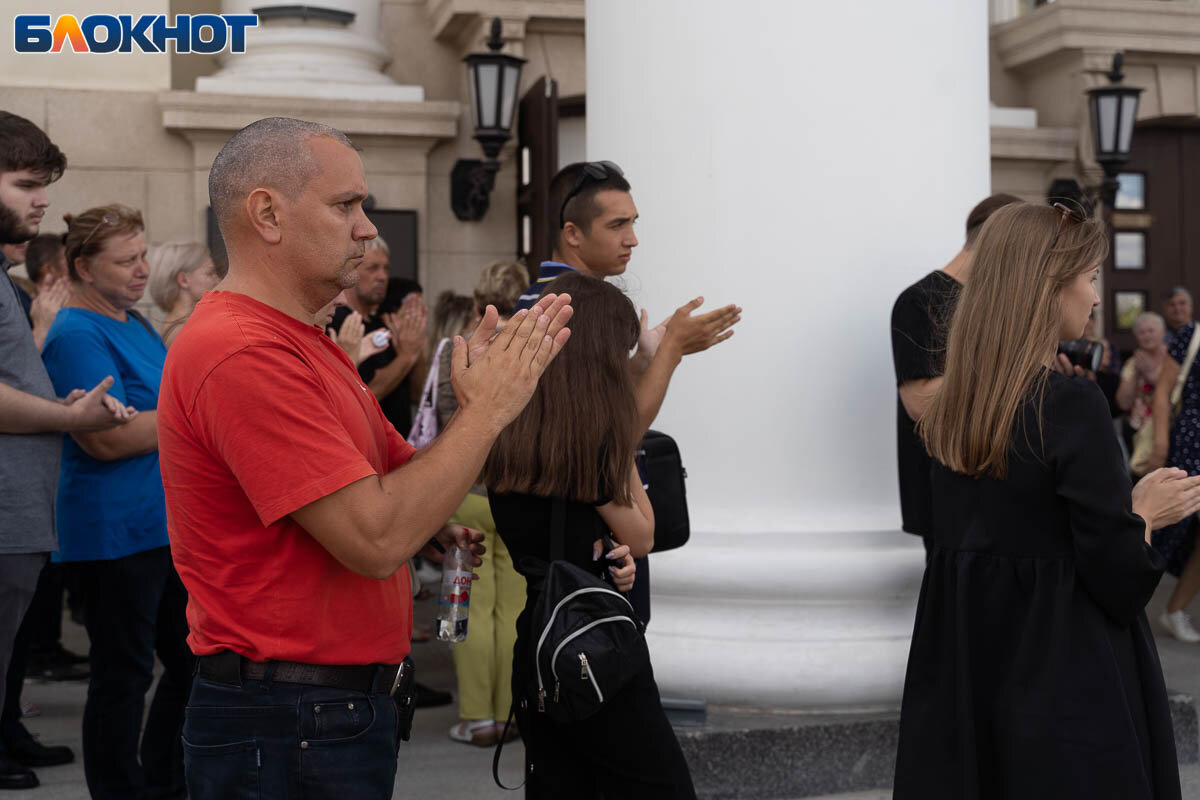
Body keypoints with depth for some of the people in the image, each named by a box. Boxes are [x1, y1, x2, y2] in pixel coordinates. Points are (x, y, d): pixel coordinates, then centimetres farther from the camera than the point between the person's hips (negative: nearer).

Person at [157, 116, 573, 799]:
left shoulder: (304, 342, 13)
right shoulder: (242, 353, -21)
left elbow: (401, 469, 10)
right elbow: (376, 537, -26)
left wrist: (508, 378, -3)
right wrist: (488, 409, -16)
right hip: (290, 729, -10)